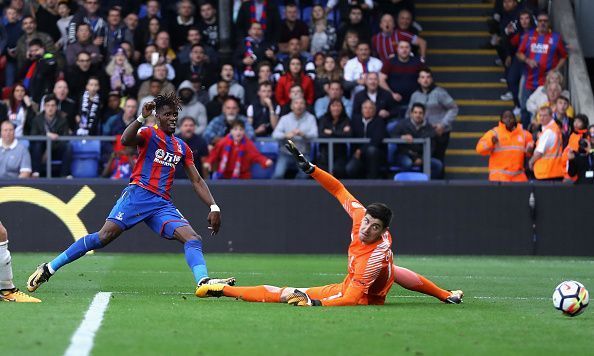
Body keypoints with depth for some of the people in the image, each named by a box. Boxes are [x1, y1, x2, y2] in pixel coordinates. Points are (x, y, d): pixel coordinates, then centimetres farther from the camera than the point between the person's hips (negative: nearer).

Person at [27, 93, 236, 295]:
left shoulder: (182, 148, 21)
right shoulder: (149, 134, 4)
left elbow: (197, 181, 24)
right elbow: (126, 140, -18)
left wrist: (214, 207, 15)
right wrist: (141, 118, -29)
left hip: (163, 204, 6)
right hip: (138, 194, -6)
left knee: (193, 239, -16)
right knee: (105, 236, -18)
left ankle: (204, 282, -36)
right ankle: (49, 268, -11)